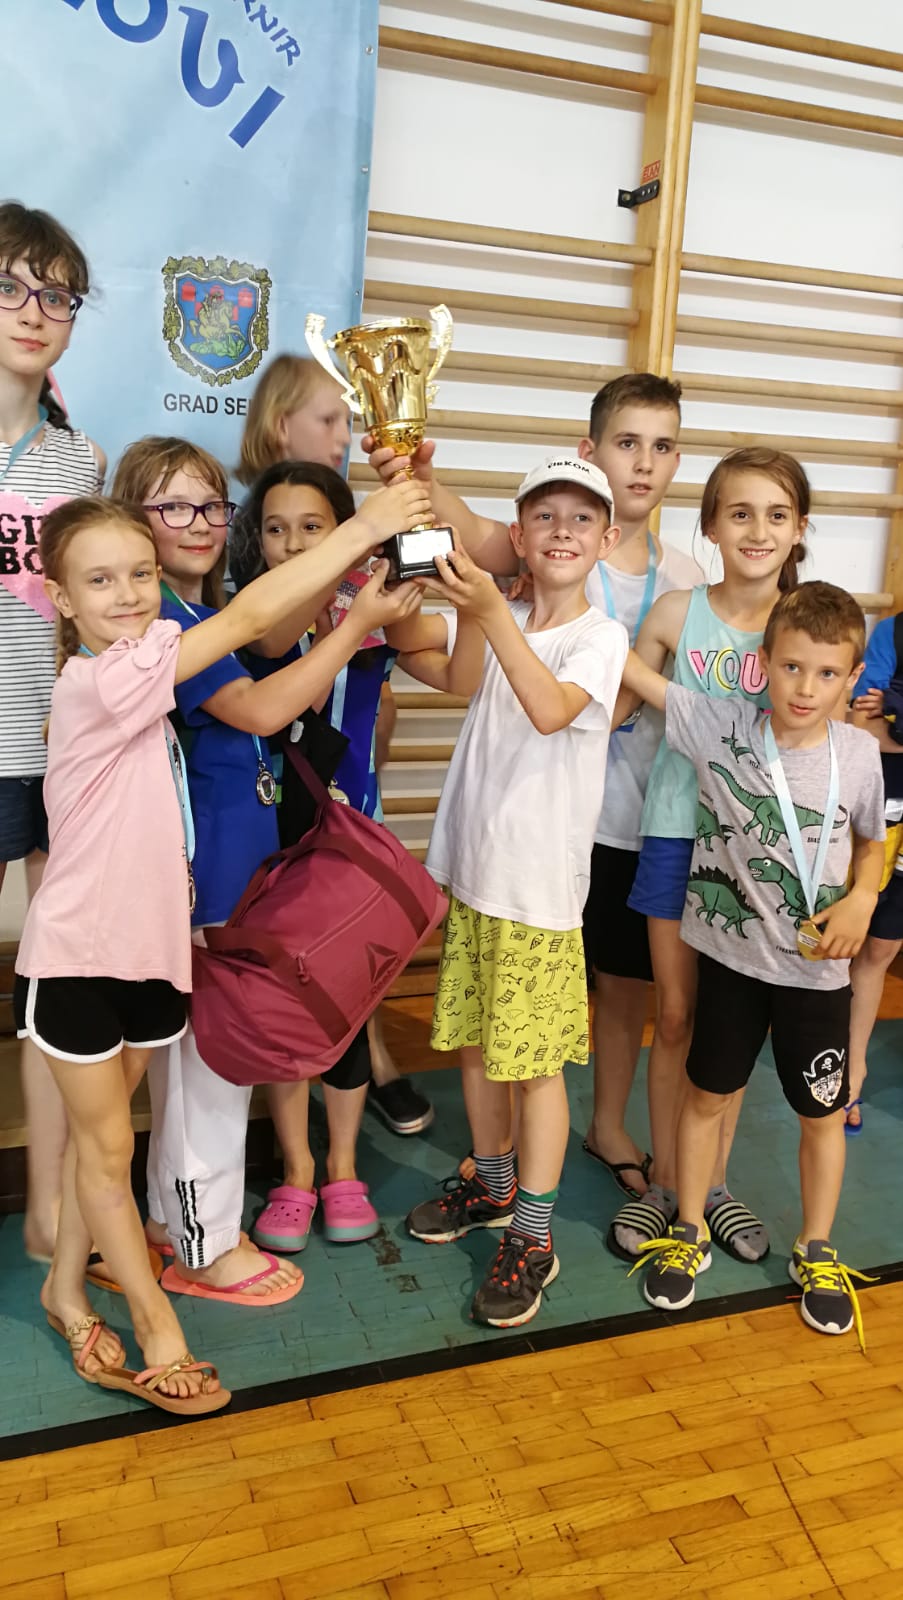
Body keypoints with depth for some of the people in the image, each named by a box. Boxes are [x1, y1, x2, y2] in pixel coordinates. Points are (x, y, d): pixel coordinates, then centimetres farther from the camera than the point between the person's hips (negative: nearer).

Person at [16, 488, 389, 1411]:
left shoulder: (141, 668, 5)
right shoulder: (99, 679, -23)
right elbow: (248, 617, -27)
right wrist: (367, 527, -25)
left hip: (149, 944, 8)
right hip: (78, 952, -8)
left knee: (97, 1137, 20)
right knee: (107, 1146, 9)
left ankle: (66, 1292, 38)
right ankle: (159, 1334, 21)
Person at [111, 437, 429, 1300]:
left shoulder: (195, 613, 14)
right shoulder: (159, 619, -17)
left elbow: (268, 634, -1)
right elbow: (260, 709, -24)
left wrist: (350, 560, -13)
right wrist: (358, 623, -22)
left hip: (222, 861, 10)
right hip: (201, 871, -10)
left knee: (185, 1046, 19)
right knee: (214, 1051, 3)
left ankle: (172, 1217, 36)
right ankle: (207, 1246, 21)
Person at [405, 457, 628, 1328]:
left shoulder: (602, 636, -8)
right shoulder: (506, 618, 7)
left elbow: (551, 709, -26)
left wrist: (491, 613, -34)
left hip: (542, 881, -5)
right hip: (473, 869, 6)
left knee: (535, 1059, 2)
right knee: (472, 1041, 17)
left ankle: (532, 1237, 18)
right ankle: (493, 1184, 39)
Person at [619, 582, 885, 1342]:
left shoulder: (860, 752, -10)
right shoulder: (721, 726, -13)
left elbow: (872, 843, 7)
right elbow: (626, 665, -12)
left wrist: (862, 897, -12)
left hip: (816, 967, 1)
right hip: (731, 955, 0)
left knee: (823, 1113, 14)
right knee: (707, 1095, 15)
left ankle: (817, 1253, 36)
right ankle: (688, 1234, 36)